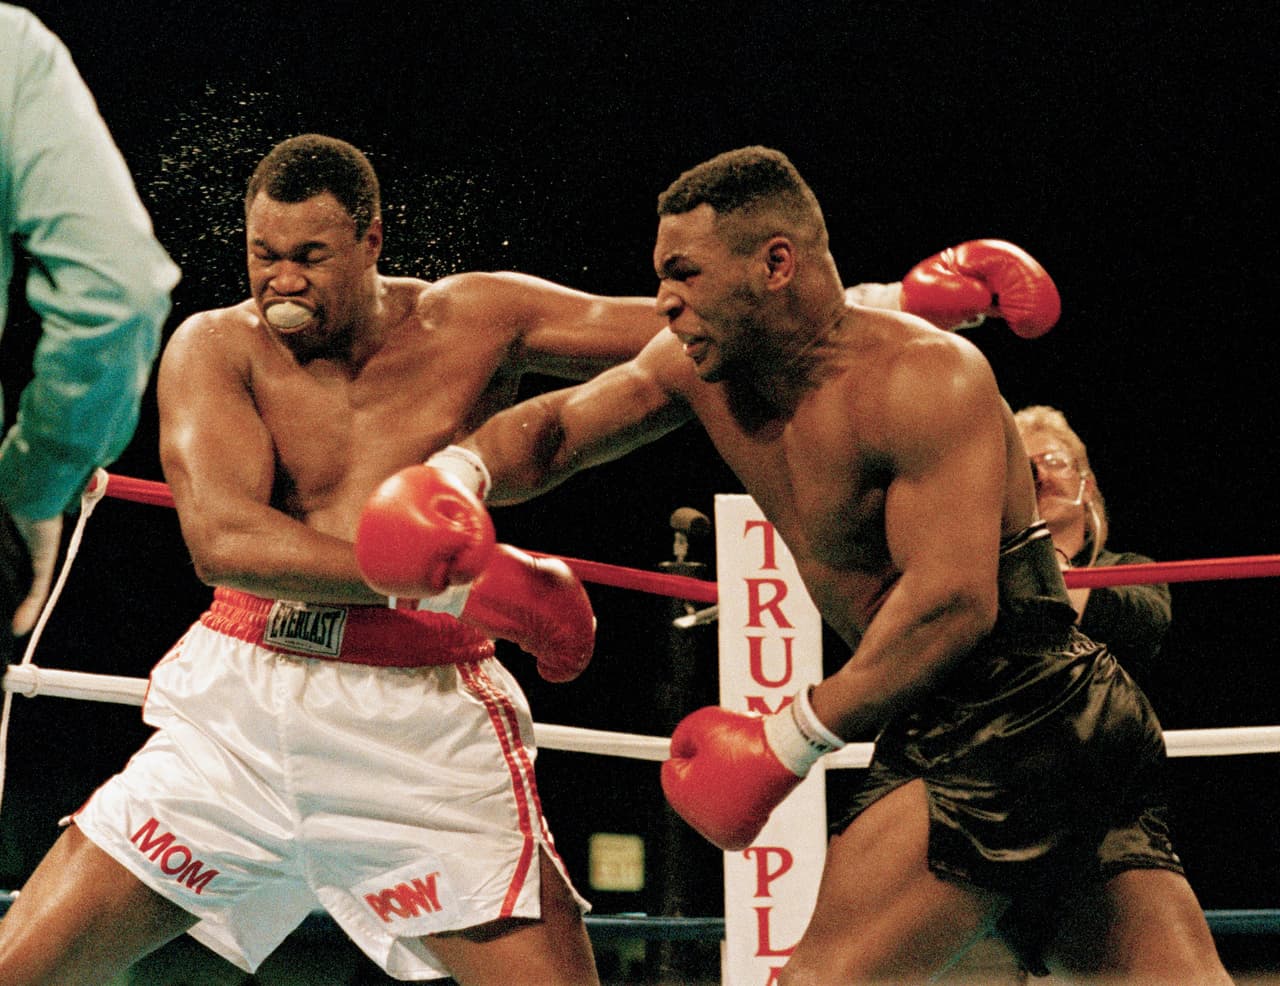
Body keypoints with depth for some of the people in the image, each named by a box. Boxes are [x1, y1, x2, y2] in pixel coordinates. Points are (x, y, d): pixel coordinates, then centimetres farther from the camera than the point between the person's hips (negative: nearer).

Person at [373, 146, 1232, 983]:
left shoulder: (925, 377, -18)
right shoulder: (699, 366, 7)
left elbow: (952, 599, -25)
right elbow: (550, 432, 12)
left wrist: (790, 743, -23)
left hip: (1023, 711, -9)